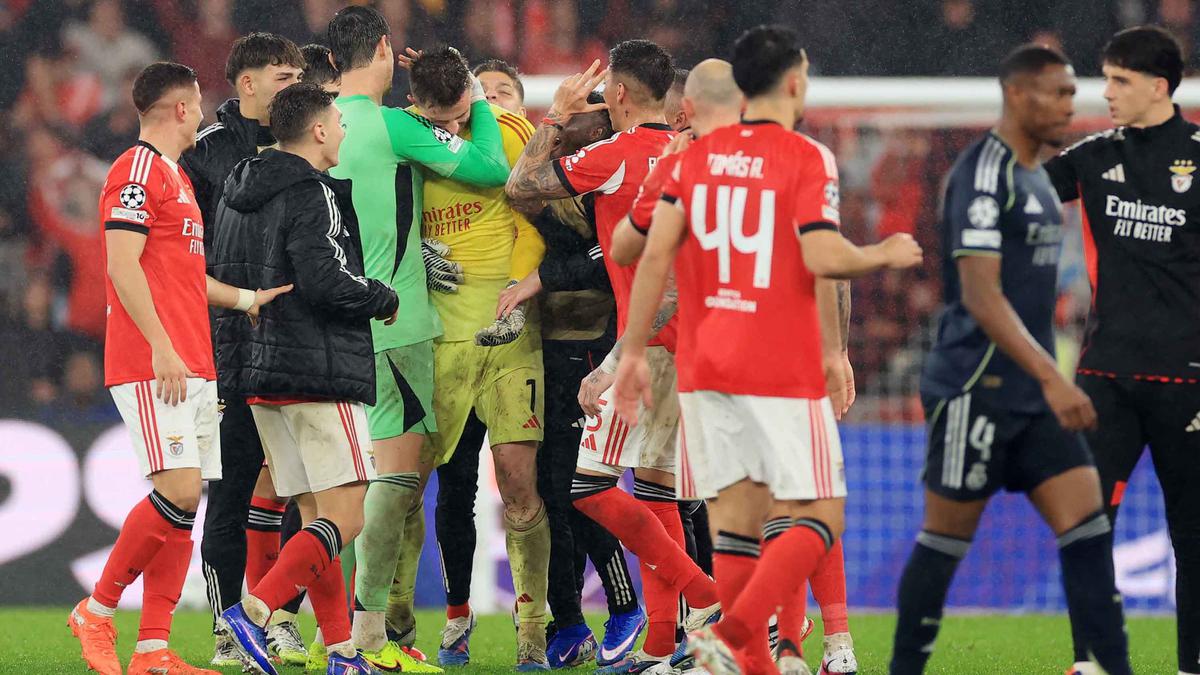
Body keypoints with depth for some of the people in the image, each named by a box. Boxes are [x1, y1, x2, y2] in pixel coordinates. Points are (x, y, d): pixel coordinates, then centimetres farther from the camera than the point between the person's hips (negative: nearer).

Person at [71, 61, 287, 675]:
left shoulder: (176, 176, 23)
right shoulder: (137, 170, -7)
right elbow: (123, 265, -16)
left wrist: (244, 298, 18)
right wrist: (161, 348, -21)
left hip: (191, 366, 10)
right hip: (151, 367, -10)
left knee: (184, 500, 3)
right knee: (179, 491, -18)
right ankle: (96, 611, -6)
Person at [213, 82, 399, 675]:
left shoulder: (237, 194, 15)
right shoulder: (313, 196, -12)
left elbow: (220, 279, 19)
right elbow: (324, 281, -22)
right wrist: (386, 300, -6)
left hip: (258, 373, 9)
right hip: (319, 373, -9)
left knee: (316, 515, 10)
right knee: (346, 516, -9)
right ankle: (252, 611, -21)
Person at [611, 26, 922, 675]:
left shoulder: (696, 156, 8)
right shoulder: (806, 158, -7)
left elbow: (656, 254, 3)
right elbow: (823, 257, -16)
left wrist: (634, 351, 7)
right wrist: (885, 255, 2)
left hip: (704, 368, 5)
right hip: (784, 374, -5)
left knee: (736, 519, 8)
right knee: (815, 519, -1)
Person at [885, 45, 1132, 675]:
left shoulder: (1035, 177, 14)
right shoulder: (982, 173, -15)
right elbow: (979, 295, -22)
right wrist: (1051, 378, -27)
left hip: (1033, 394, 9)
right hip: (976, 388, -9)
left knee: (1088, 528, -1)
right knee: (945, 540, 1)